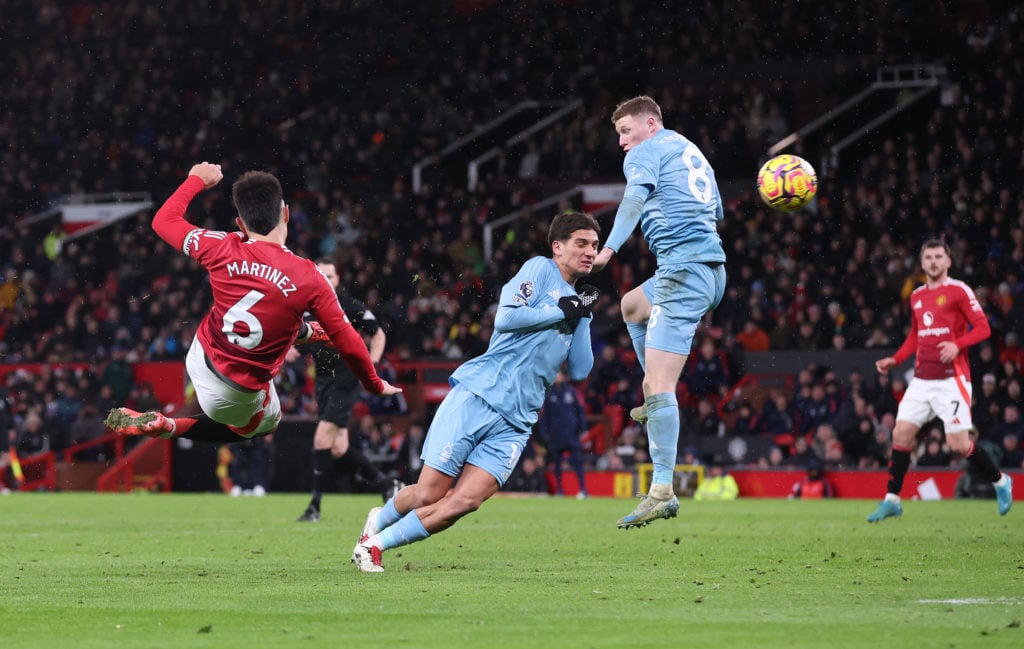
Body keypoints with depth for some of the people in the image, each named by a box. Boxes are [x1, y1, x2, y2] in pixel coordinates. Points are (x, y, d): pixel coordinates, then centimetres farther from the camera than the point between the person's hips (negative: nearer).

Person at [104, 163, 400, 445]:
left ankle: (307, 332, 57)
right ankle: (166, 426, 15)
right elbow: (350, 345, -16)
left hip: (201, 356, 4)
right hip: (237, 392, -4)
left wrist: (197, 180, 15)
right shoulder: (308, 278, -25)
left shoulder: (223, 249, -19)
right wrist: (375, 386, 3)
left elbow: (163, 220, -1)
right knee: (264, 424, 31)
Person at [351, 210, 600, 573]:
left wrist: (582, 319, 5)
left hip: (515, 422, 5)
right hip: (478, 395, -5)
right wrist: (562, 311, -9)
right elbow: (505, 318, -13)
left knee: (465, 501, -14)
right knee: (428, 494, -7)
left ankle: (376, 543, 0)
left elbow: (579, 371, 13)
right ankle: (379, 519, 25)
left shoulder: (576, 303, 20)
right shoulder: (540, 270, 1)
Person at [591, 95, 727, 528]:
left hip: (683, 266, -10)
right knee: (632, 304, 36)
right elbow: (716, 210, 34)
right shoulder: (693, 153, 24)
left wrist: (610, 248, -33)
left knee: (659, 385, -14)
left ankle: (662, 493, -21)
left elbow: (636, 196, -22)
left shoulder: (646, 152, -2)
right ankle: (657, 400, 28)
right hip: (712, 267, 10)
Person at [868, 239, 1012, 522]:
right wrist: (894, 360, 14)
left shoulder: (958, 291, -5)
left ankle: (1000, 481, 15)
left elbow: (982, 328, -9)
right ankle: (891, 500, 4)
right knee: (901, 434, -4)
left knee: (959, 444, -9)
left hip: (952, 379, -6)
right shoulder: (917, 296, 14)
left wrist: (957, 345, -24)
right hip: (922, 380, 6)